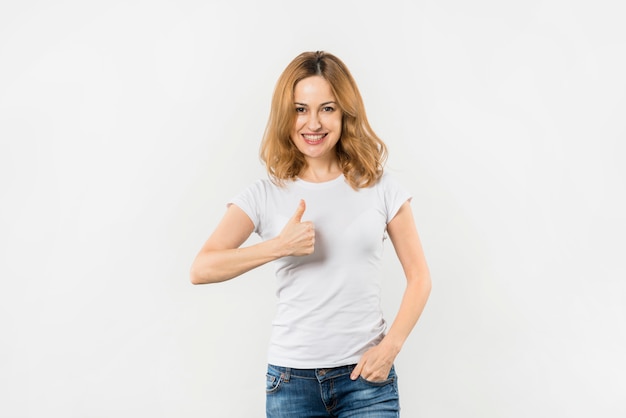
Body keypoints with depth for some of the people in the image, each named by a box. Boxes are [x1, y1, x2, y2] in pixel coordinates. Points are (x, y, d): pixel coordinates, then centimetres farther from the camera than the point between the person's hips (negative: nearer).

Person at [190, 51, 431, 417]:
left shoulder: (380, 188, -1)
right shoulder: (266, 195, -2)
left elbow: (419, 276, 2)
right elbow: (202, 269, -10)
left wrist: (390, 347, -9)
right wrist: (280, 246, -20)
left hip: (366, 373, 0)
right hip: (291, 377, 0)